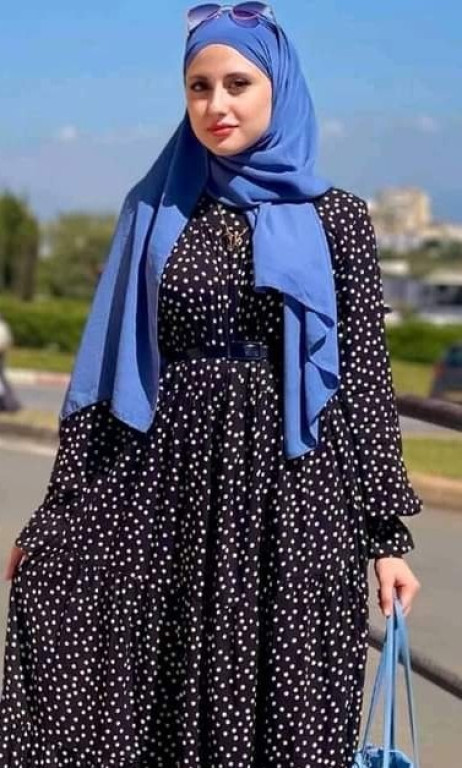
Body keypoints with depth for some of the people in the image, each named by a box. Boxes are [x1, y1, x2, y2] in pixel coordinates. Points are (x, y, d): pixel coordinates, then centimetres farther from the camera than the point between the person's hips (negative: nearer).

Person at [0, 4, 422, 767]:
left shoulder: (334, 218, 2)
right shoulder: (155, 211, 7)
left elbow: (366, 379, 1)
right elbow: (109, 371, 7)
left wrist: (387, 532, -2)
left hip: (290, 493, -1)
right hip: (165, 487, 2)